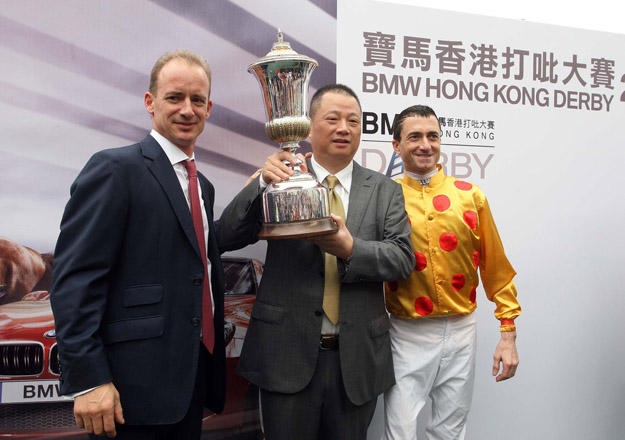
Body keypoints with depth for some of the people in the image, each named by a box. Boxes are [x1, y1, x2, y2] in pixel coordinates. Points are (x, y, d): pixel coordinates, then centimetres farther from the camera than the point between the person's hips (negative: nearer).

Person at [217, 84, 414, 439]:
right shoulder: (282, 179, 1)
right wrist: (263, 185, -21)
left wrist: (350, 249, -20)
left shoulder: (385, 191, 7)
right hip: (288, 356, -2)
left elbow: (404, 258, -3)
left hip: (357, 358, 2)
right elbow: (227, 238, -6)